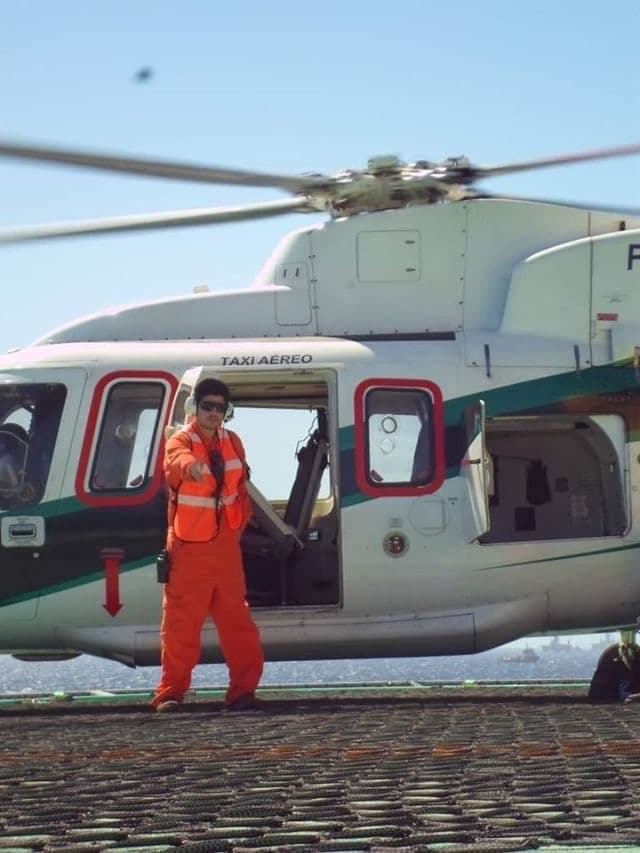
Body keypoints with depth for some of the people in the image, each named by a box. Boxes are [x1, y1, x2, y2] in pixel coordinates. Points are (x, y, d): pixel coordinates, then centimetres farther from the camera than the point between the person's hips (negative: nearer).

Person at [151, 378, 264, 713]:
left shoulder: (232, 442, 11)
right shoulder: (181, 441, -8)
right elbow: (176, 460, -33)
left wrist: (241, 520, 11)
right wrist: (190, 465, -56)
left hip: (227, 546, 5)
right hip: (189, 547, -5)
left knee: (237, 620, 5)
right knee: (181, 622, -3)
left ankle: (243, 689, 11)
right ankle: (171, 692, 3)